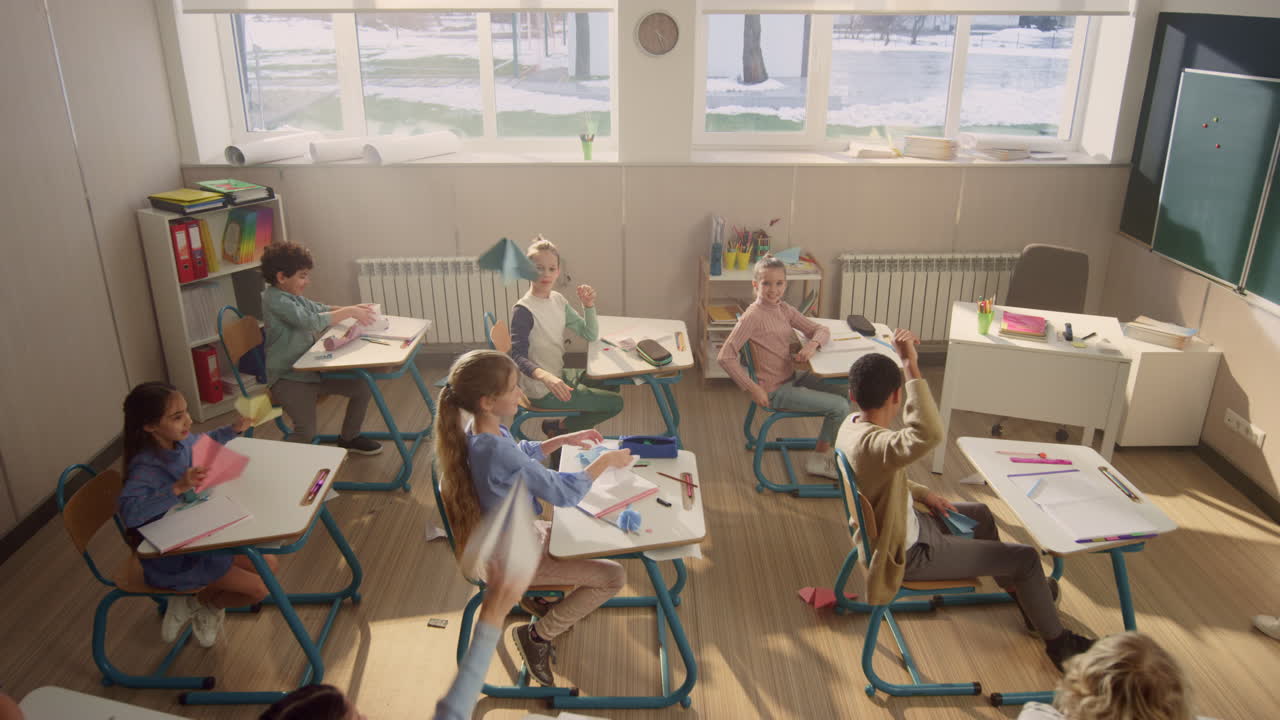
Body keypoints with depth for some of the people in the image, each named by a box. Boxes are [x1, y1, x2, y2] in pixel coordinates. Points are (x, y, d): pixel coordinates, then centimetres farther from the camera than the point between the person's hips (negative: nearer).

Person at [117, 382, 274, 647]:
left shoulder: (181, 442, -6)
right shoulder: (145, 468, -29)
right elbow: (129, 511, -45)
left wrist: (233, 429, 4)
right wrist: (178, 487, -49)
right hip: (174, 559, -8)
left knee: (268, 564, 9)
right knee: (258, 588, -9)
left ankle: (206, 604, 22)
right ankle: (197, 603, 15)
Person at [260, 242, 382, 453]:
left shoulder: (291, 295, 9)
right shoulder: (275, 300, -19)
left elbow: (318, 308, 15)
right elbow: (312, 322, -29)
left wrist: (353, 309, -2)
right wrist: (348, 312, -22)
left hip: (310, 369, 9)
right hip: (288, 378, -9)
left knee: (363, 387, 5)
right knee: (306, 432, -25)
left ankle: (349, 438, 26)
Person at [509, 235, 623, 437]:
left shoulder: (558, 300, 3)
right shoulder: (523, 310, -21)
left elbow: (590, 335, 6)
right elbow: (518, 356, -28)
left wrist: (588, 305, -11)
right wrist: (546, 377, -46)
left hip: (559, 374, 8)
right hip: (542, 390, -8)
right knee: (615, 403, -5)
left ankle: (559, 426, 21)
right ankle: (559, 429, 11)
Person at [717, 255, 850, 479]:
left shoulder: (783, 309, 3)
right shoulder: (753, 316, -21)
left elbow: (820, 329, 8)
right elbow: (724, 356, -25)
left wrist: (812, 344, -16)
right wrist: (752, 388, -24)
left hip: (792, 378, 9)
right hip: (776, 391, -9)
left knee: (842, 395, 13)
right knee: (840, 407, -9)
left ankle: (822, 451, 22)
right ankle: (819, 459, 12)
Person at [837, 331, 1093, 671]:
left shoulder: (851, 427, -8)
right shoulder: (875, 444, -37)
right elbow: (929, 435, -58)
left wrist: (922, 493, 4)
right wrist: (912, 367, -55)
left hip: (904, 525, 9)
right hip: (910, 553, -9)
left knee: (980, 514, 28)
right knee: (1026, 557, 0)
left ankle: (1023, 591, 49)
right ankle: (1058, 643, 25)